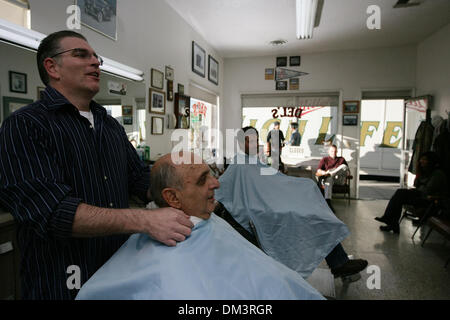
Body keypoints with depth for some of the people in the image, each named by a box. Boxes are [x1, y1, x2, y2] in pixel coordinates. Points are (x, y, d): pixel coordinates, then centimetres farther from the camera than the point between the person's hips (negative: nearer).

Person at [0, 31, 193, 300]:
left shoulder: (112, 125, 10)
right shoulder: (25, 126, -13)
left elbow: (140, 177, 6)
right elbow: (51, 209, -25)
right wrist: (145, 220, -33)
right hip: (62, 284, -6)